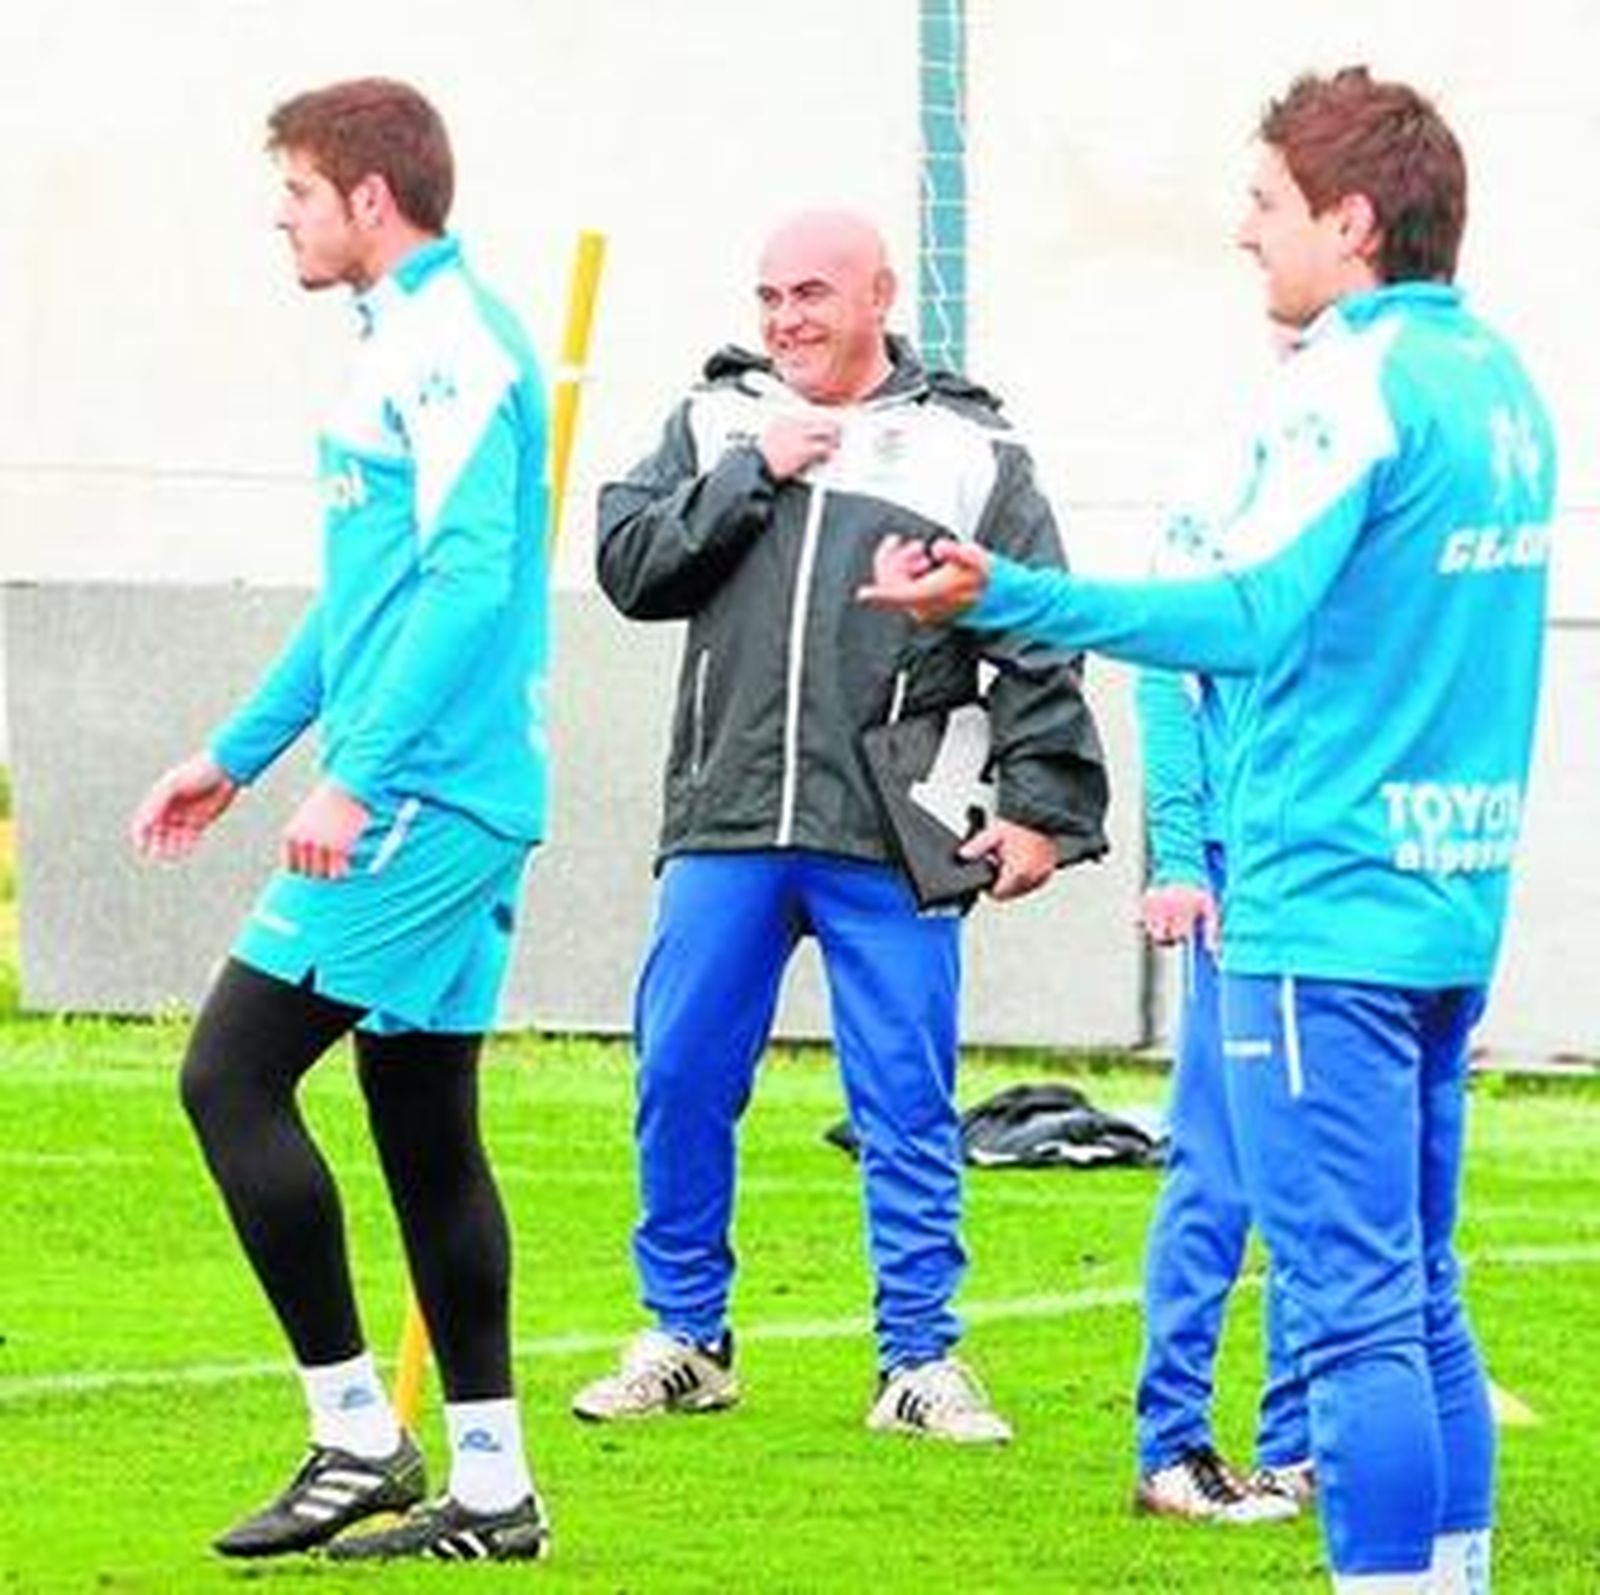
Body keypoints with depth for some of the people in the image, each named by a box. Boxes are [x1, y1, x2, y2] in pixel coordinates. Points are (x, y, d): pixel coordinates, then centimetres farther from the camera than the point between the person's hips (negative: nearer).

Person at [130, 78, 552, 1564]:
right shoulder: (404, 346, 19)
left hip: (418, 806, -10)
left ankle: (358, 1435, -8)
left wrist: (353, 776, -25)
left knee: (232, 1076, -10)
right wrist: (237, 753, 29)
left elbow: (469, 582, -22)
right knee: (424, 1129, 10)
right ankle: (488, 1486, 12)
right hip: (450, 803, 10)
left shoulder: (455, 351, -13)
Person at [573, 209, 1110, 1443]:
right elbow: (629, 566, 2)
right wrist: (750, 476, -7)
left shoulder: (971, 451, 5)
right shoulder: (715, 423, 12)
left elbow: (1040, 644, 4)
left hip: (887, 839, -2)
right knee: (682, 1083, 3)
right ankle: (685, 1341, 16)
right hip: (724, 827, 2)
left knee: (909, 1103, 0)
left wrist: (1042, 807, -3)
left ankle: (921, 1360, 7)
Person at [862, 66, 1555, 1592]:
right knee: (1416, 1295, 14)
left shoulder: (1352, 389, -14)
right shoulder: (1502, 384, 14)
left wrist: (996, 597, -29)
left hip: (1321, 911, -9)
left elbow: (1247, 613, -24)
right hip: (1453, 900, 9)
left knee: (1352, 1305, -8)